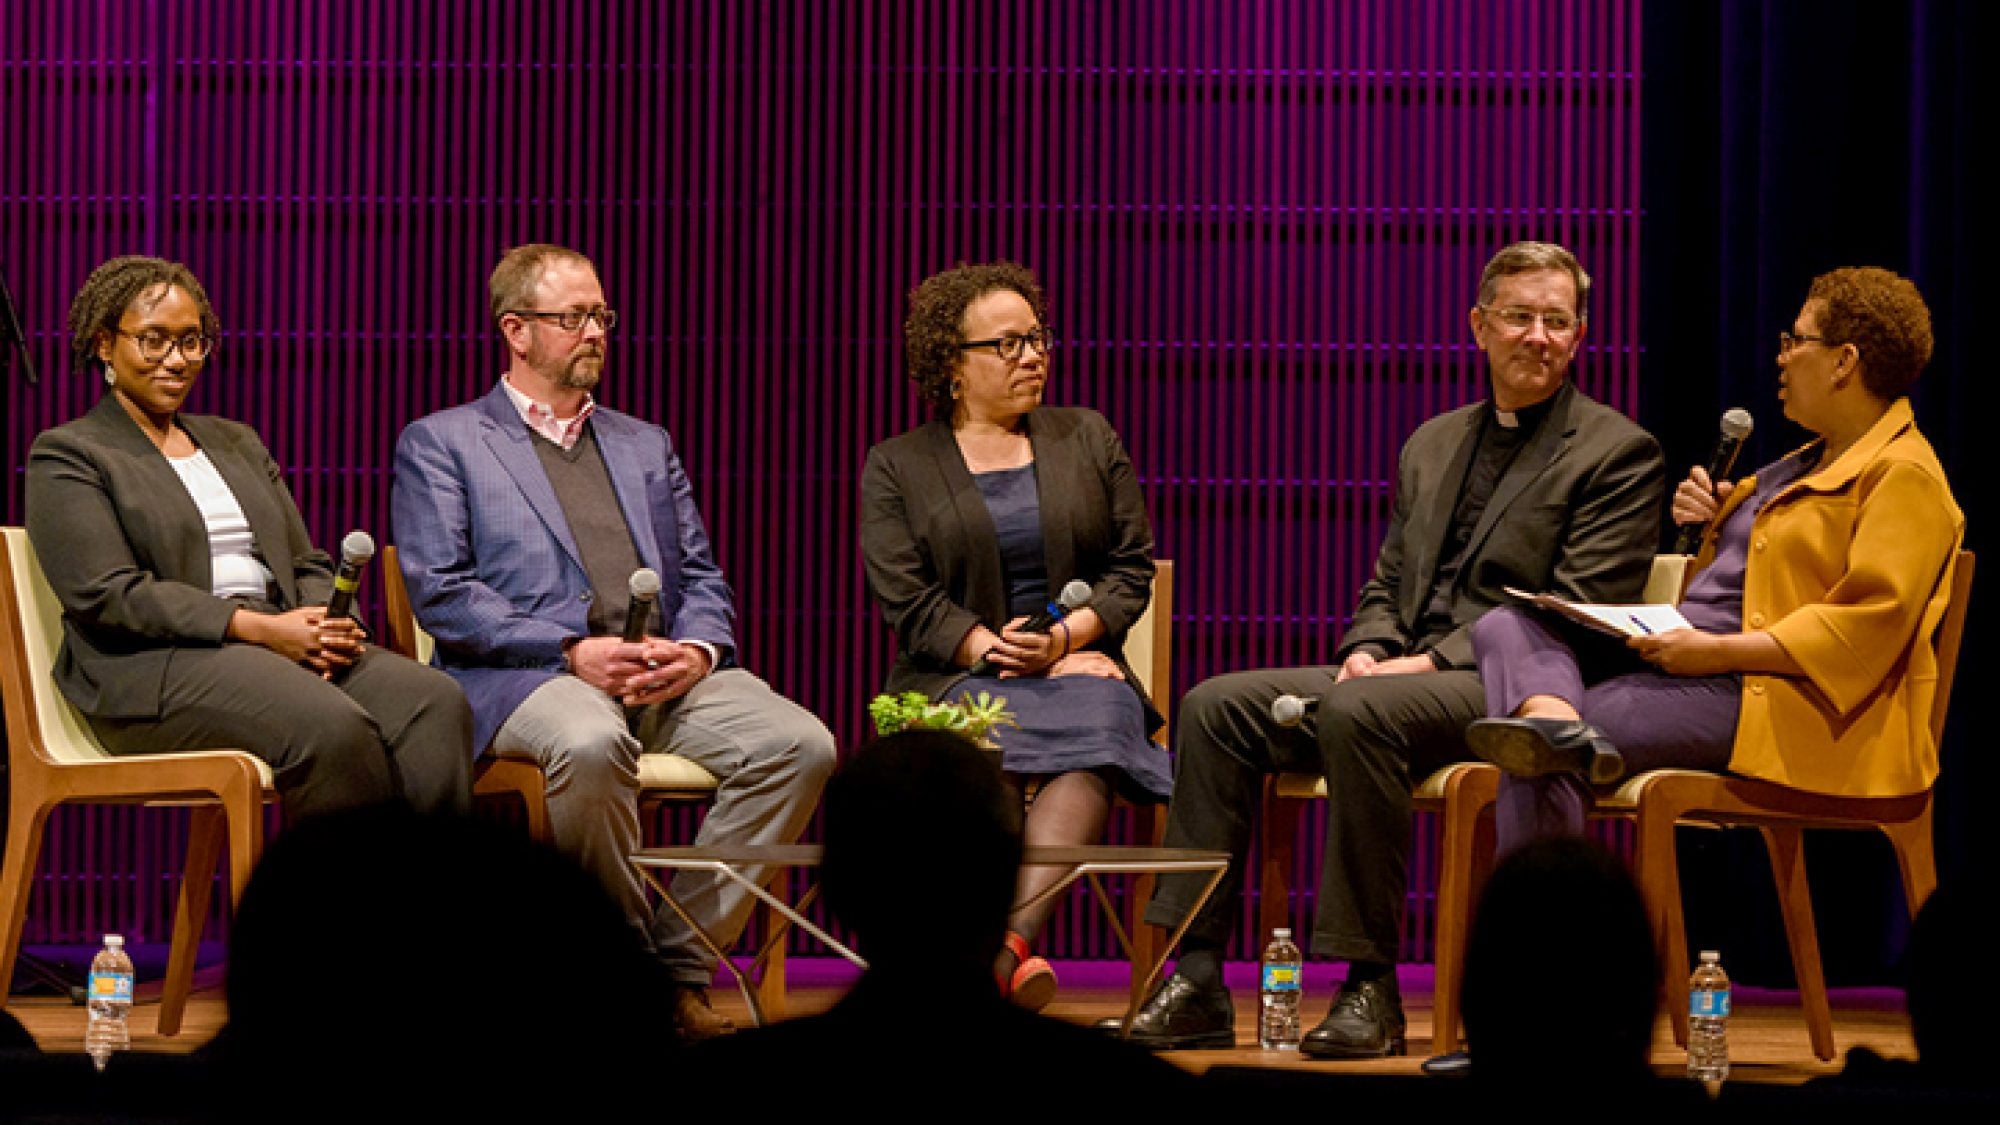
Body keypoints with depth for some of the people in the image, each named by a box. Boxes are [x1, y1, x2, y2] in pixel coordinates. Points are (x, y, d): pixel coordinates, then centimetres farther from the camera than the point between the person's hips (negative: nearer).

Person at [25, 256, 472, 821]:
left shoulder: (235, 442, 26)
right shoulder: (67, 454, 5)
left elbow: (308, 563, 22)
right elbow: (108, 595, -9)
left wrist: (328, 624, -4)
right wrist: (259, 628, -16)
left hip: (291, 643, 6)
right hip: (158, 668, -6)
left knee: (437, 702, -25)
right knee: (335, 728, -36)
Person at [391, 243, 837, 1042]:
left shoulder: (646, 446, 27)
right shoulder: (439, 444, 11)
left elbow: (701, 578, 21)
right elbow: (439, 593, -2)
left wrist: (697, 651, -4)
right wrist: (572, 652, -14)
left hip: (667, 676, 5)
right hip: (526, 677, -5)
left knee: (798, 742, -23)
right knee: (591, 743, -40)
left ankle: (680, 966, -15)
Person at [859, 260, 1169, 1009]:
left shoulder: (1088, 439, 18)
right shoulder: (897, 467, 12)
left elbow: (1132, 566, 11)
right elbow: (906, 598, 0)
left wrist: (1069, 636, -9)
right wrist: (994, 650, -15)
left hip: (1080, 663, 1)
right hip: (956, 679, -1)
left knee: (1096, 727, -36)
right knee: (992, 741, -38)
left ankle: (1008, 940, -54)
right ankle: (1017, 960, -49)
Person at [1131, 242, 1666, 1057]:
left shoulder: (1617, 454, 0)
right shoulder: (1432, 445, 23)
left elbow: (1577, 615, -10)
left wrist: (1433, 662, -16)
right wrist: (1368, 651, -1)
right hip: (1398, 677, 7)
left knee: (1357, 712, -35)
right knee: (1217, 706, -12)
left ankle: (1371, 988, -29)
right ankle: (1195, 986, -16)